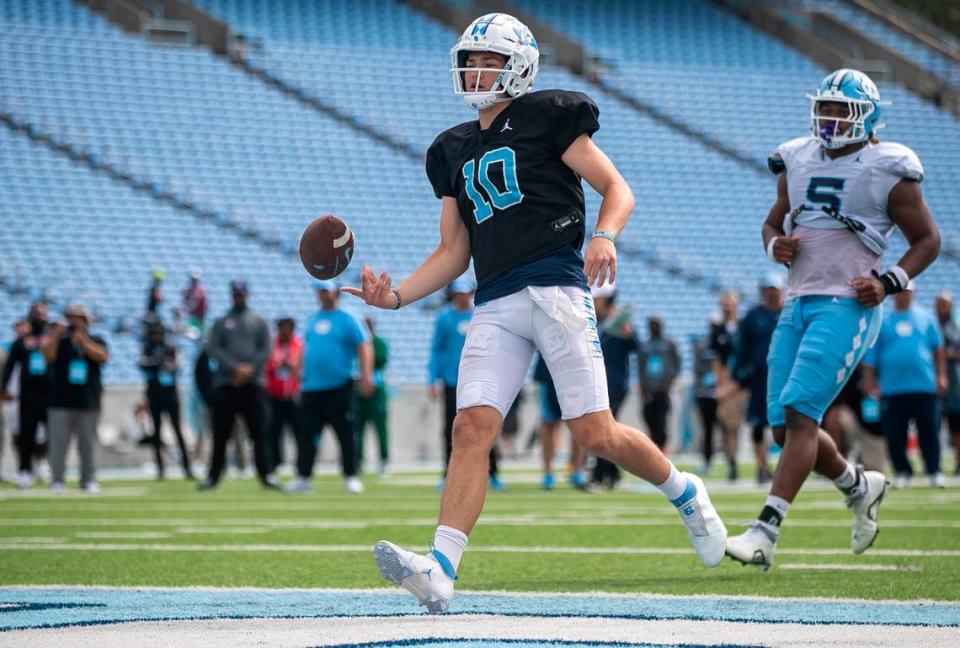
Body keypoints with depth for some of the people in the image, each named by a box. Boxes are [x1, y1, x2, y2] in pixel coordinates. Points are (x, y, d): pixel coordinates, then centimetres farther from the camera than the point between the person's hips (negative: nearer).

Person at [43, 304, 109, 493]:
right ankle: (57, 481, 1)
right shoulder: (59, 340, 6)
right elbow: (48, 357, -12)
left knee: (88, 444, 5)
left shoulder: (96, 342, 8)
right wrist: (55, 336, -21)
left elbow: (102, 357, -12)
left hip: (88, 404, 1)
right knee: (58, 443, -4)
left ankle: (88, 480, 13)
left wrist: (82, 341, -18)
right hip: (61, 402, -1)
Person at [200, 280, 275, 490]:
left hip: (253, 384, 0)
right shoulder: (220, 323, 12)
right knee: (221, 433, -1)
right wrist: (235, 368, -13)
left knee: (258, 432, -5)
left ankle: (265, 475, -4)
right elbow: (213, 349, -1)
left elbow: (265, 349, 4)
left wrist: (249, 370, -10)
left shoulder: (259, 322, 13)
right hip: (225, 383, 0)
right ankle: (213, 476, 2)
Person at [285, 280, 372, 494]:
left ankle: (351, 477, 4)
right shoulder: (311, 320, 17)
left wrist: (366, 375, -19)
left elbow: (363, 347, -7)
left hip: (339, 387, -5)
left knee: (346, 435, -1)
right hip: (310, 388, 5)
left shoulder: (346, 320, 0)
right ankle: (303, 478, 8)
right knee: (306, 435, 3)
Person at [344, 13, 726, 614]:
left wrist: (604, 235, -18)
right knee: (472, 429, -11)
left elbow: (618, 190, 2)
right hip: (496, 305, 5)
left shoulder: (547, 116, 4)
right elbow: (453, 254, 22)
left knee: (597, 434, -7)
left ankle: (685, 493, 22)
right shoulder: (454, 151, 22)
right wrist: (397, 295, 7)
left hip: (556, 287, -5)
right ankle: (441, 570, -21)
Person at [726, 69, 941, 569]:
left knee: (799, 414, -18)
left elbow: (927, 240, 4)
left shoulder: (888, 170, -3)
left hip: (847, 307, -7)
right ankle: (859, 486, 33)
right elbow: (775, 220, 25)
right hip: (798, 304, 7)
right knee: (784, 428, 6)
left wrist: (888, 283, -11)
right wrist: (775, 244, 1)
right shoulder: (798, 161, 12)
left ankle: (765, 532, -22)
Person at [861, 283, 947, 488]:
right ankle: (902, 472, 12)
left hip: (924, 386, 0)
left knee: (929, 431, -3)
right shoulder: (882, 322, 10)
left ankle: (934, 471, 2)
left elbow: (938, 350, 14)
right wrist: (869, 381, 1)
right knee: (894, 434, -1)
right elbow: (870, 357, 8)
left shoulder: (926, 318, 12)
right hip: (892, 388, 0)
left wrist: (941, 376, 6)